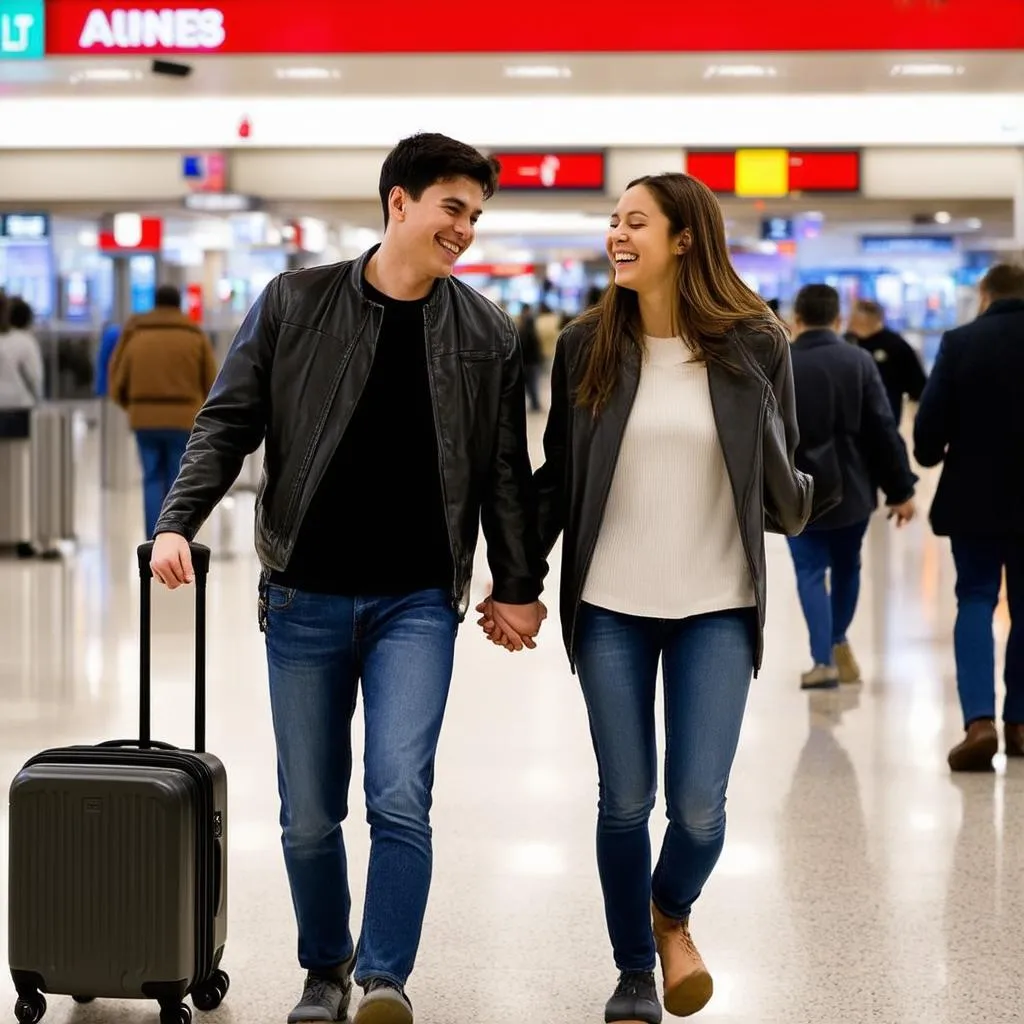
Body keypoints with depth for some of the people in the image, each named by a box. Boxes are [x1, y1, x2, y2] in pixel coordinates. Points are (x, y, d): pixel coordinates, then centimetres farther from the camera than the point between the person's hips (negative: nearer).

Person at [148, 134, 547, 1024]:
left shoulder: (486, 335, 4)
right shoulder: (294, 305, 0)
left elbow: (505, 470, 9)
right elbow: (229, 423, 1)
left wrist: (519, 584, 7)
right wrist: (179, 521, -12)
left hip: (418, 601, 0)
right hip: (306, 599, 0)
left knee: (400, 798, -14)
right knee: (310, 814, 8)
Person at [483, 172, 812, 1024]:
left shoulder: (752, 345, -3)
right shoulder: (588, 346, 0)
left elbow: (782, 489, 5)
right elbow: (557, 476, 7)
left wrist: (796, 501, -14)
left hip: (716, 610, -1)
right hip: (612, 607, 1)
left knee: (699, 803, -5)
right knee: (626, 801, 5)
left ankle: (673, 912, 29)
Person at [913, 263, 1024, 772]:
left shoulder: (960, 343, -10)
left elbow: (928, 425, -10)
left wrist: (932, 454, 11)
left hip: (976, 498, -1)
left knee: (975, 601, 5)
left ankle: (979, 719, -12)